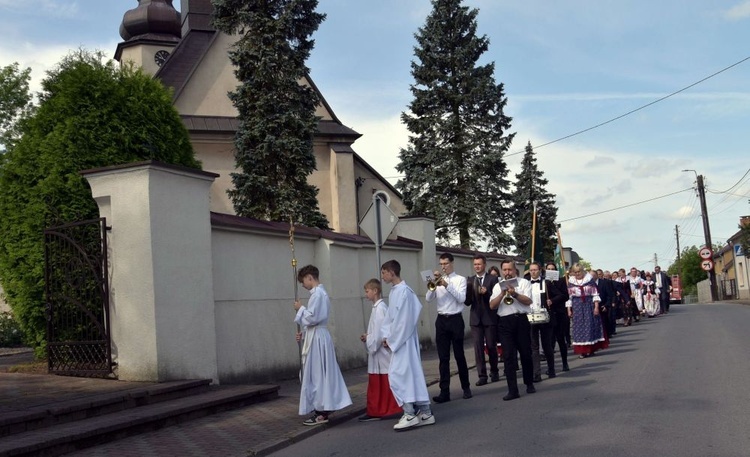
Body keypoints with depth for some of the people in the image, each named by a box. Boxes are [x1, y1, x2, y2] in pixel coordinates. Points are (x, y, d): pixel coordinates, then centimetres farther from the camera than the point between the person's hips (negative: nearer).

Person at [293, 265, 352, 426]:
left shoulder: (317, 294, -16)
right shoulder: (320, 292, 15)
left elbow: (313, 317, -21)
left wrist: (300, 308, -6)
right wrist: (303, 333, 12)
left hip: (317, 338, -10)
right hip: (317, 336, 10)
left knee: (317, 374, -4)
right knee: (321, 374, 12)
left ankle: (321, 413, 0)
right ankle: (324, 408, 17)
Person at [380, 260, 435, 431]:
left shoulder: (404, 291, -17)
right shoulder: (394, 291, 11)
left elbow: (404, 320, -19)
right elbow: (390, 317, 16)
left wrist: (392, 340, -14)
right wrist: (386, 336, 6)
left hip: (403, 340, -9)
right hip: (398, 340, 9)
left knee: (398, 375, -10)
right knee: (412, 374, 10)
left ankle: (410, 414, -6)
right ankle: (425, 412, 15)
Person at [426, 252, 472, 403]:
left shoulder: (460, 279, 1)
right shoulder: (438, 280, 10)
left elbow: (461, 298, -13)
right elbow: (429, 299, 1)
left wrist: (446, 285, -18)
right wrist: (434, 284, -12)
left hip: (455, 320, -3)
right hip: (441, 320, 3)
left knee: (459, 355, 3)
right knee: (443, 357, 1)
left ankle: (466, 387, 19)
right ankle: (445, 392, 1)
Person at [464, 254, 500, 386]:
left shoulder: (493, 279, 0)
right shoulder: (470, 280, 9)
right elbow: (467, 302, 4)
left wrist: (486, 293, -21)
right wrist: (468, 289, -12)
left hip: (490, 317, -2)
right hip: (476, 318, 2)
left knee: (491, 346, 5)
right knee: (478, 347, -2)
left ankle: (494, 372, 23)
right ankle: (482, 375, 1)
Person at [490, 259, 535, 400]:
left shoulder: (523, 282, 4)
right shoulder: (497, 286, 11)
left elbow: (528, 301, -7)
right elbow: (492, 305, 2)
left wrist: (515, 294, -19)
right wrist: (502, 293, -10)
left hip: (521, 320, -1)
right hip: (505, 322, 1)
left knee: (525, 353, 8)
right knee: (509, 355, -3)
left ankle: (529, 383, 27)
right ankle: (512, 390, -3)